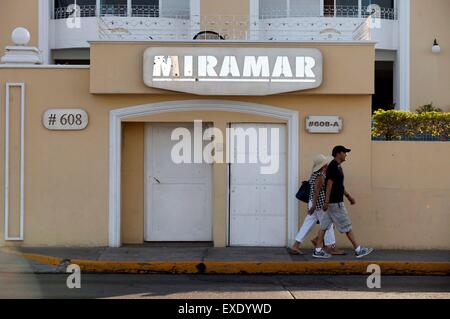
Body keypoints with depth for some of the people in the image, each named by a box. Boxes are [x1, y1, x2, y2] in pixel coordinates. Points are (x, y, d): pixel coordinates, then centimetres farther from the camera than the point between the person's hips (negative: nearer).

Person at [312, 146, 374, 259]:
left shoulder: (337, 166, 16)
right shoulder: (333, 167, -16)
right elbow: (329, 184, -21)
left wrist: (348, 196, 27)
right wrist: (326, 201, -25)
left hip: (331, 203, 10)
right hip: (335, 203, -10)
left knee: (324, 226, 8)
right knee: (347, 227, -2)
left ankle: (318, 251, 9)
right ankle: (358, 250, 4)